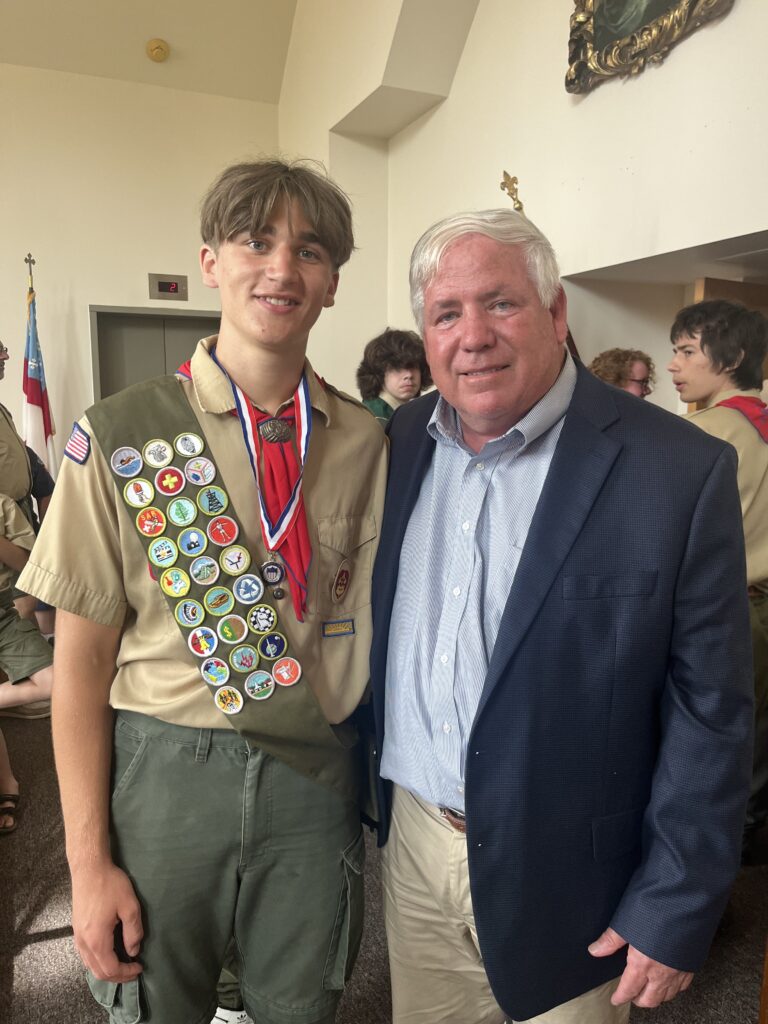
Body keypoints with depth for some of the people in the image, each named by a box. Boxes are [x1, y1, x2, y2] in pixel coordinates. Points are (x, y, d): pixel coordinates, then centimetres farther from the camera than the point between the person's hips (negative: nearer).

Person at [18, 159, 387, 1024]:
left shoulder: (363, 443, -1)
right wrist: (89, 862, -5)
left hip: (315, 779, 2)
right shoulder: (118, 437, -8)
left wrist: (363, 786, -3)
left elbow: (362, 621, 4)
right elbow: (80, 666, -6)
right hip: (164, 776, -1)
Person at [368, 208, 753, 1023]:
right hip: (411, 842, 4)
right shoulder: (402, 442, -3)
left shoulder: (681, 472, -17)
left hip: (560, 875, -3)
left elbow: (710, 711, -12)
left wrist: (675, 912, -9)